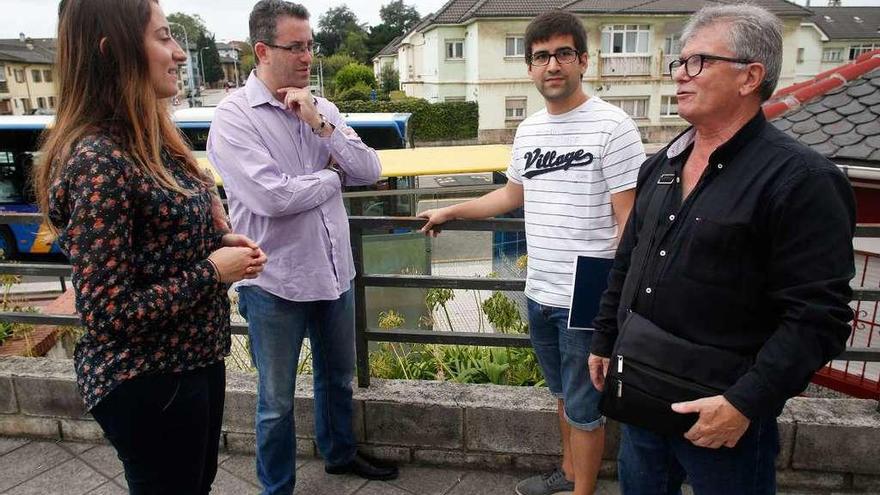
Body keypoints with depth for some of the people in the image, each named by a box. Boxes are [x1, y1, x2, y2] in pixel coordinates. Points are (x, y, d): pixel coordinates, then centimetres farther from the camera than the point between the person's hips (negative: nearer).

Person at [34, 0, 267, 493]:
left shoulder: (151, 140, 3)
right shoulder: (98, 161, -24)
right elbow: (108, 313, -24)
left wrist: (223, 243, -3)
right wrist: (213, 271, -19)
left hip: (195, 356, 8)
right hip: (148, 383, -8)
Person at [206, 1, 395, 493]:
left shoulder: (322, 108, 4)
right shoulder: (234, 116, -13)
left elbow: (370, 170, -3)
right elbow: (271, 197, -25)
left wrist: (320, 124, -15)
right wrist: (332, 176, -10)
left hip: (335, 271, 6)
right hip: (275, 284, -5)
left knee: (339, 378, 24)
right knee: (278, 400, 13)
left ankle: (340, 453, 49)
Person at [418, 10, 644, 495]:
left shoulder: (612, 126, -12)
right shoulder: (528, 130, 9)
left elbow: (630, 219, -14)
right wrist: (449, 212, 27)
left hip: (587, 299, -7)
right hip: (539, 292, 7)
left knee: (583, 406, 8)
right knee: (562, 392, 23)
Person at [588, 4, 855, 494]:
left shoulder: (802, 179, -15)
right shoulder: (661, 164, 7)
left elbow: (818, 315, -19)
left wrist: (747, 402, -22)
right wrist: (604, 341, 14)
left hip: (725, 410, -6)